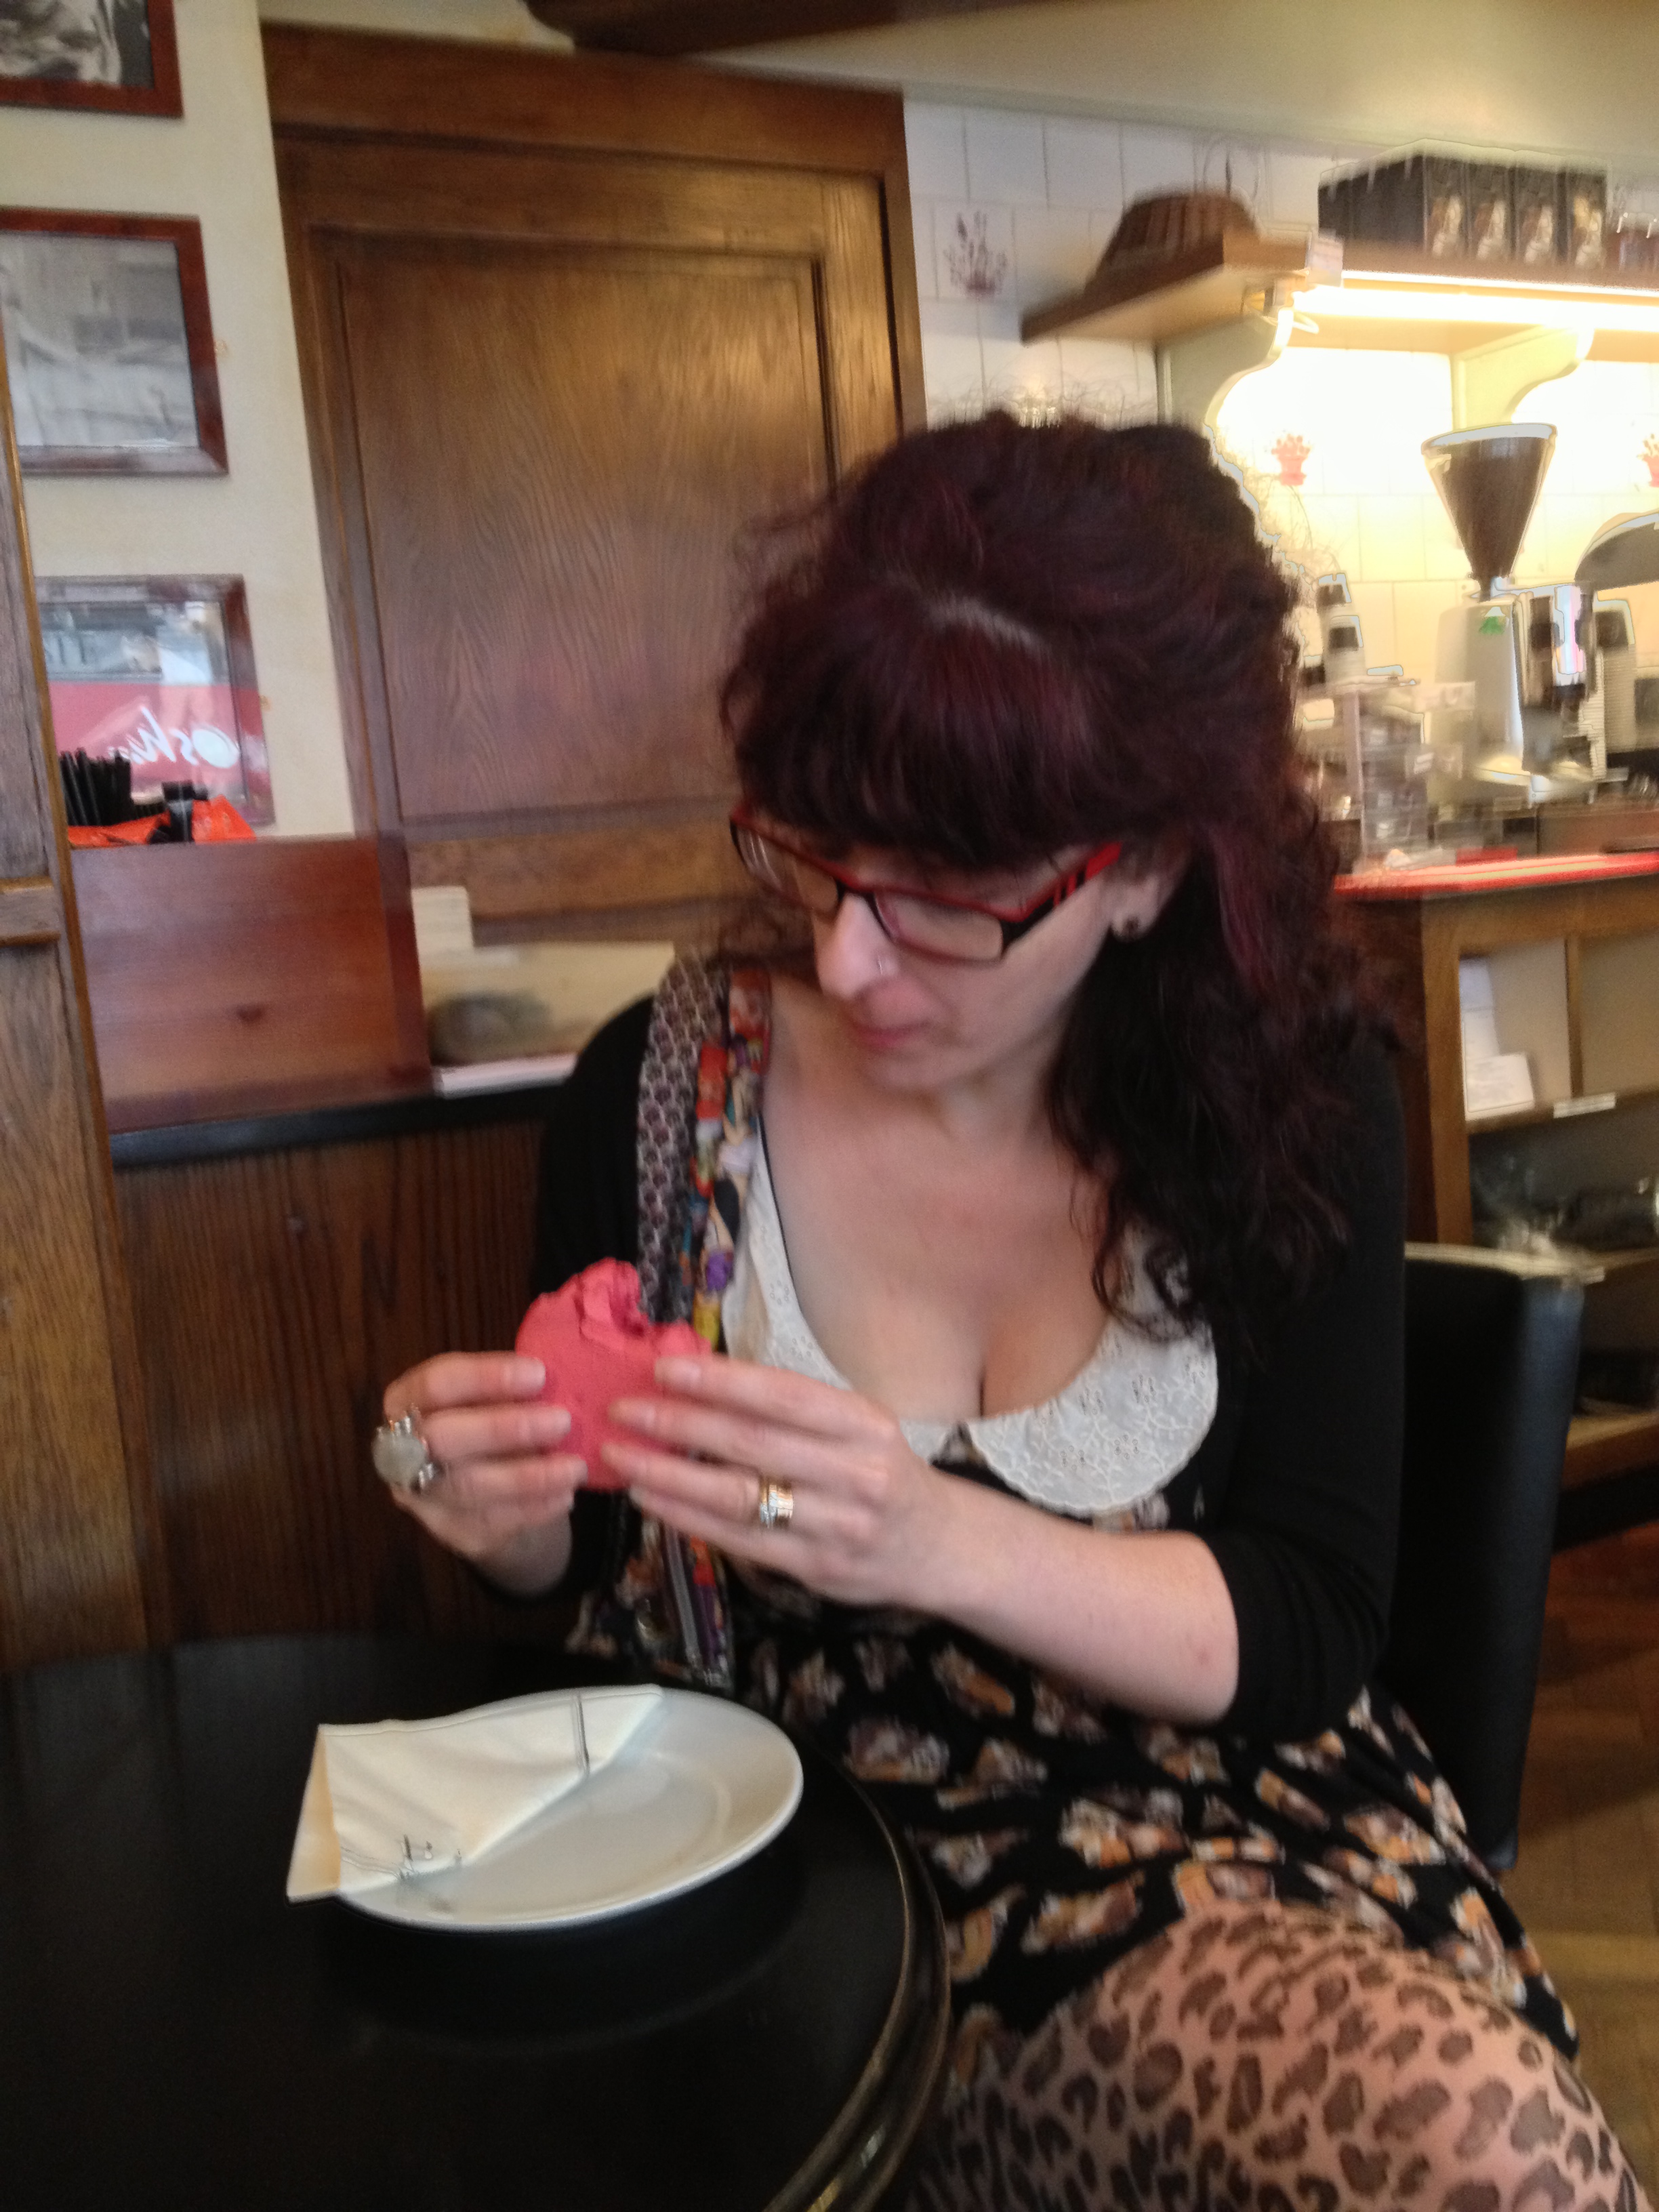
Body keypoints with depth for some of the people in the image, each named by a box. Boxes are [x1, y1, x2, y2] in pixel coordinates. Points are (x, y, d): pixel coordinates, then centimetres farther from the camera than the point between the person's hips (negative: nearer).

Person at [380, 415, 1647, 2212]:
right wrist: (515, 1517, -18)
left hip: (1226, 1839, 1)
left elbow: (1309, 1635, -9)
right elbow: (591, 1576, 6)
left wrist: (940, 1544, -26)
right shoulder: (662, 1093, -8)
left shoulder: (1291, 1098, -7)